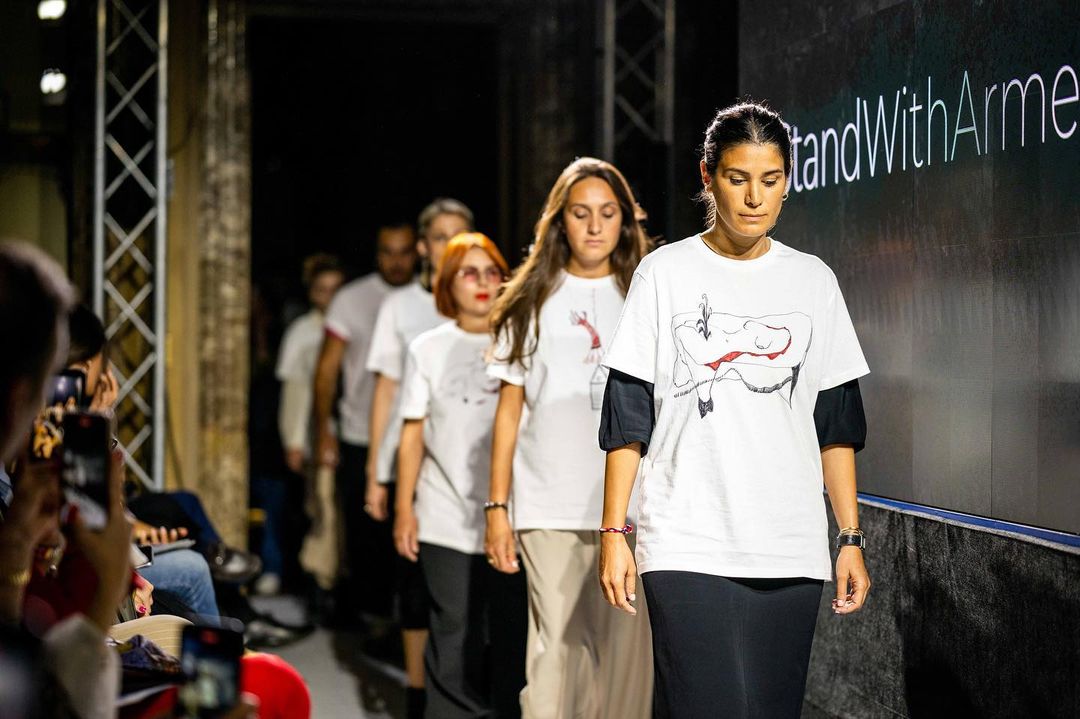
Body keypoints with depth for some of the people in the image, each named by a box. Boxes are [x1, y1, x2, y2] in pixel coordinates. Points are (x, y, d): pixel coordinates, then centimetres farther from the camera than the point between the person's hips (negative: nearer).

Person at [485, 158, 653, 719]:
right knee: (555, 654, -6)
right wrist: (497, 507, 2)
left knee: (627, 655, 0)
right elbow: (510, 409, 8)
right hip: (550, 509, -1)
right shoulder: (533, 302, 9)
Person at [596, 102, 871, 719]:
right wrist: (615, 533, -3)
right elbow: (627, 418, 2)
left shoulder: (813, 281, 11)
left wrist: (851, 538, 7)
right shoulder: (665, 274, 4)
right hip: (686, 548, -3)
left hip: (790, 552, 3)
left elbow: (837, 426, 12)